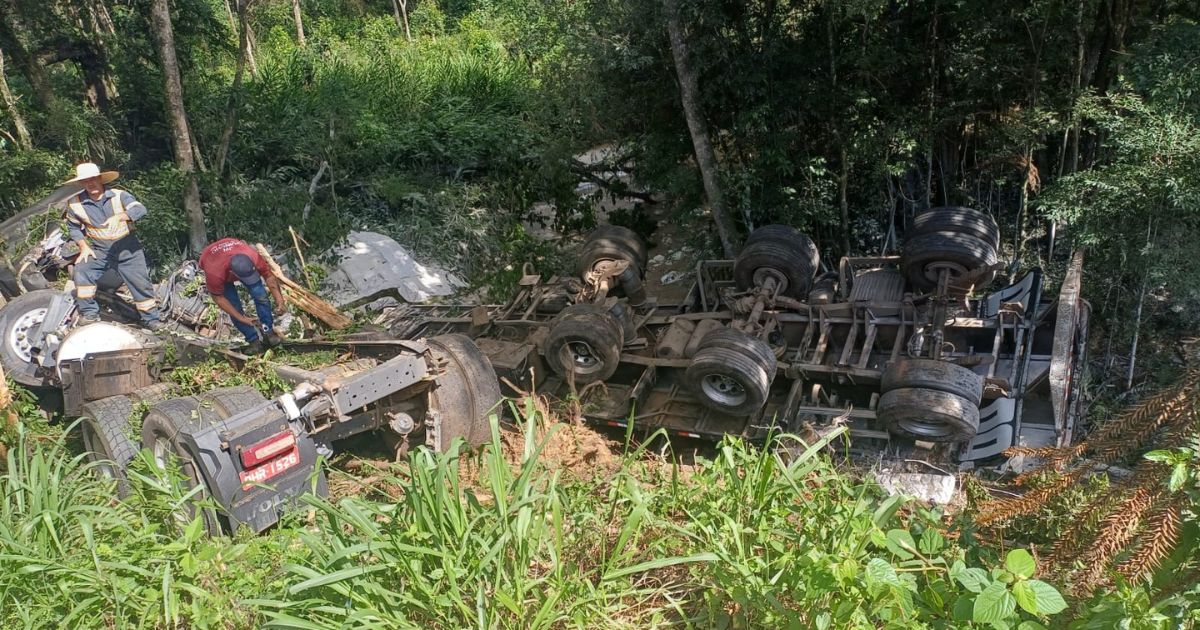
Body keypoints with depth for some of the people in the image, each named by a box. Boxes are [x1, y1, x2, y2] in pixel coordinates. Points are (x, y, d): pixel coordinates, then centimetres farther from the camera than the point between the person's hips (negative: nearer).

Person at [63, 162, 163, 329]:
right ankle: (89, 313, -6)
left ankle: (151, 318, 13)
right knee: (81, 270, -20)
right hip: (100, 251, 2)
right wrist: (84, 247, -4)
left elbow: (140, 209, -26)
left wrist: (119, 216, -44)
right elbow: (73, 227, 10)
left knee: (141, 283, -2)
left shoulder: (118, 195, -12)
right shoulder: (75, 203, -5)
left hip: (127, 249, -1)